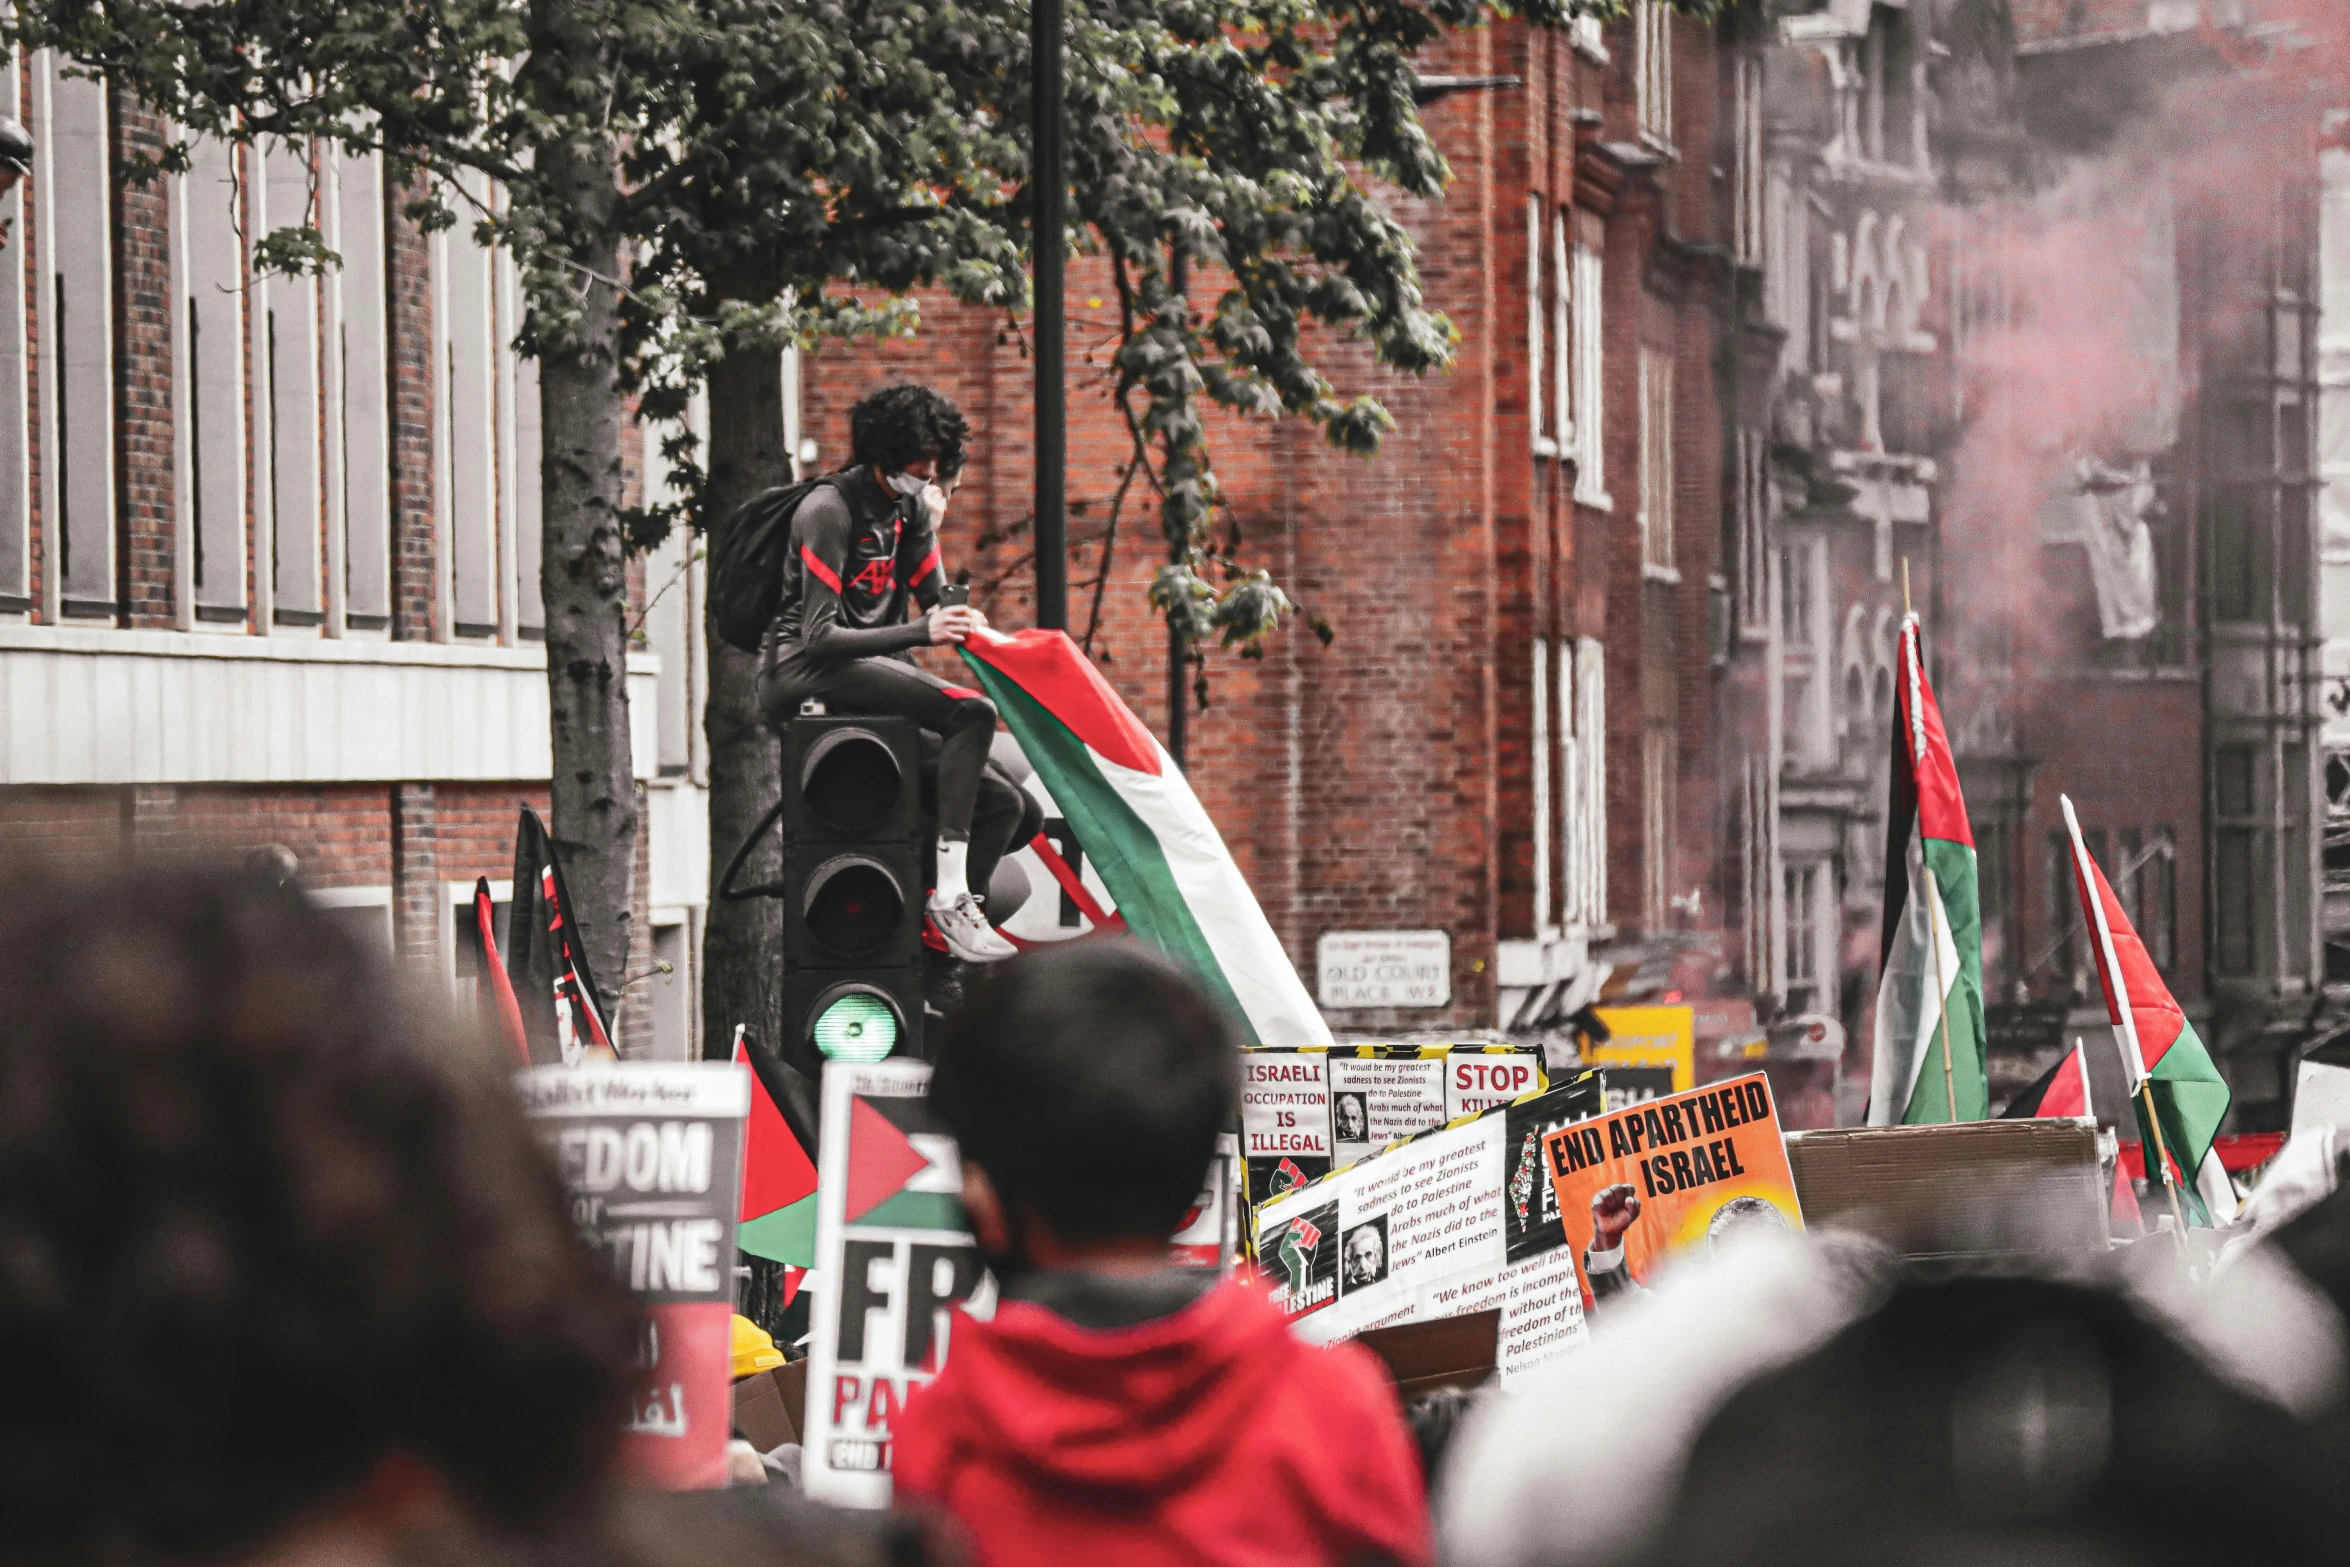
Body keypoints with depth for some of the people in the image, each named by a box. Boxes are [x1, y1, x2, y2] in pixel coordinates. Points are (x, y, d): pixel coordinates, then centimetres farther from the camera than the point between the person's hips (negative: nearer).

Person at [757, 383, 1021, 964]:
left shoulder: (911, 505, 12)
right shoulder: (829, 510, -13)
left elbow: (936, 601, 15)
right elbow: (820, 637, -20)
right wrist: (920, 632, -29)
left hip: (872, 674, 9)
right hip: (801, 673, -9)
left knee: (1001, 802, -1)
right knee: (972, 712, -29)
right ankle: (950, 897, -33)